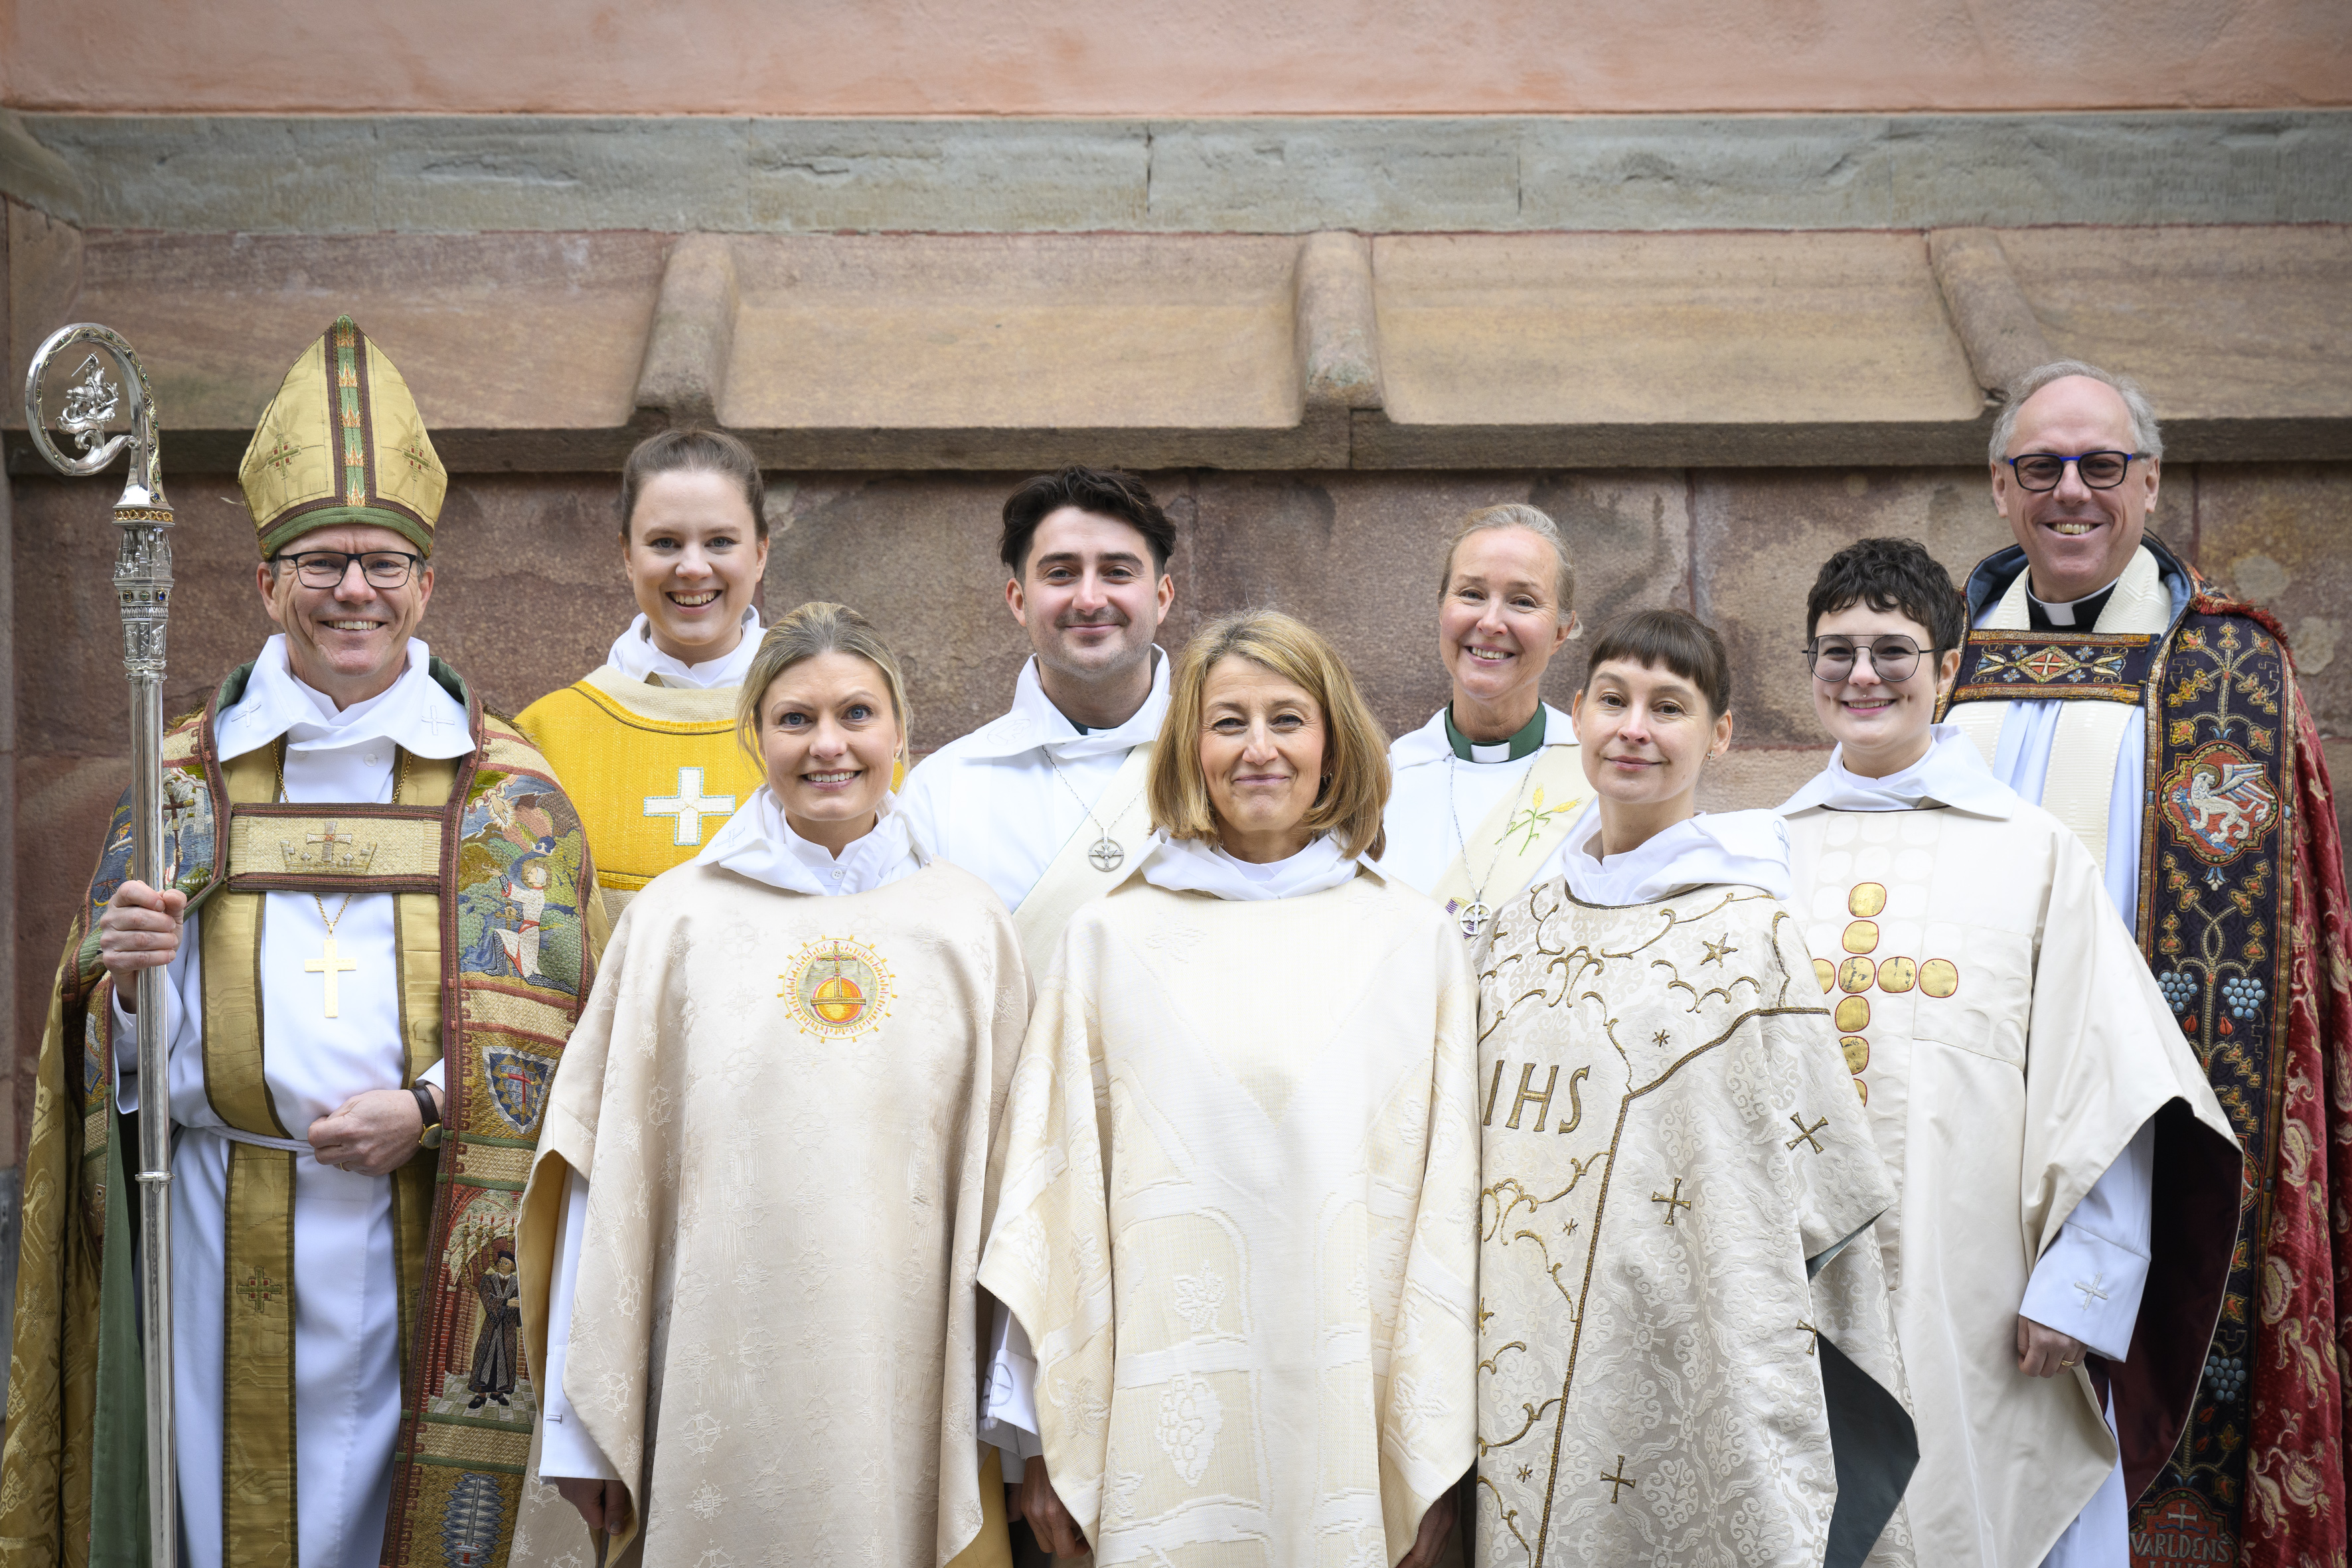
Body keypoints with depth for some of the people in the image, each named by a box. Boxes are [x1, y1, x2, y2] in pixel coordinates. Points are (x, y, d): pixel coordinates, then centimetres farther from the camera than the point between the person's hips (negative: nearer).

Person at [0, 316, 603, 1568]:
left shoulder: (503, 786, 4)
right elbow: (116, 1027, 10)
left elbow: (553, 1022, 1)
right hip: (222, 1231, 1)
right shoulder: (188, 771, 9)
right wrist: (121, 968, -12)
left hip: (419, 1243, -1)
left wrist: (427, 1106, -14)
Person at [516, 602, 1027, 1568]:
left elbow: (1001, 1178, 5)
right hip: (721, 1390, -1)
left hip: (910, 1399, 1)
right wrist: (583, 1423, 0)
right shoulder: (678, 917, 1)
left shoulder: (969, 924, 4)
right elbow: (609, 1171, 2)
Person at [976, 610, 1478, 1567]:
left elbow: (1448, 1201, 4)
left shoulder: (1414, 938, 5)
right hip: (1167, 1440, 0)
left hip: (1352, 1428, 0)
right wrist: (1056, 1450, 0)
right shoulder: (1110, 935, 5)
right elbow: (1057, 1189, 4)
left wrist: (1436, 1461, -1)